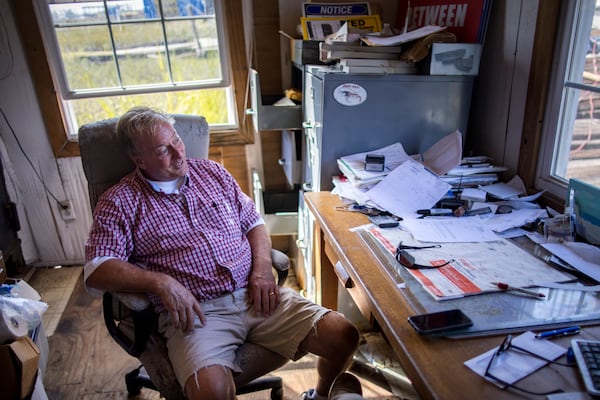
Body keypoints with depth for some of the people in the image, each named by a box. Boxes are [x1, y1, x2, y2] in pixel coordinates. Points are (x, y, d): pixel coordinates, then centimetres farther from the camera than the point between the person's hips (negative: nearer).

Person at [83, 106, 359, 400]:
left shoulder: (211, 171, 15)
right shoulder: (120, 202, 3)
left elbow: (253, 222, 18)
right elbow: (96, 270, -5)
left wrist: (262, 270, 0)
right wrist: (161, 282, -20)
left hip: (254, 295, 4)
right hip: (195, 311, -3)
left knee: (344, 336, -7)